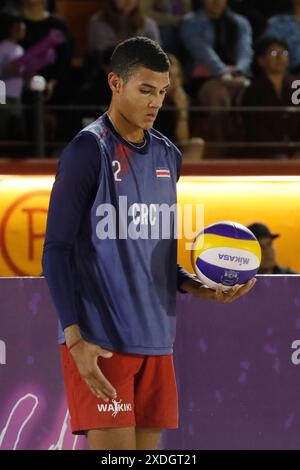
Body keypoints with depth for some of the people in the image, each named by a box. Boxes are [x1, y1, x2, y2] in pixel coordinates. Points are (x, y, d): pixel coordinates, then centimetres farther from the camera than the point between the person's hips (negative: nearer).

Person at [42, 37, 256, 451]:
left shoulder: (167, 156, 14)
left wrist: (198, 288, 4)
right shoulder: (89, 149, -7)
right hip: (101, 343, -7)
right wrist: (75, 339, -18)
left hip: (156, 340, 7)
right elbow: (56, 251, -10)